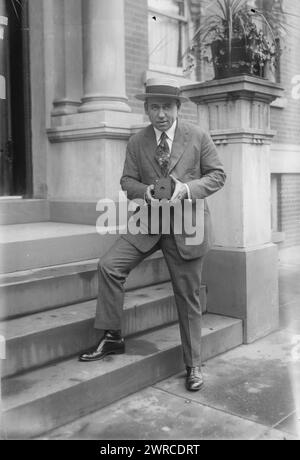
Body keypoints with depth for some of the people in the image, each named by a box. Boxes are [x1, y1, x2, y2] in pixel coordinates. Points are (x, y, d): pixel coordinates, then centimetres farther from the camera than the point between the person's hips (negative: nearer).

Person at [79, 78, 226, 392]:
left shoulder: (198, 137, -2)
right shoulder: (137, 142, 5)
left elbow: (217, 175, 0)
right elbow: (127, 180, 8)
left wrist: (187, 188, -18)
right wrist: (145, 191, -15)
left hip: (187, 225, -2)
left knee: (188, 297, 4)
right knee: (109, 265, -15)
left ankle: (193, 365, 21)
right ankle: (112, 338, 2)